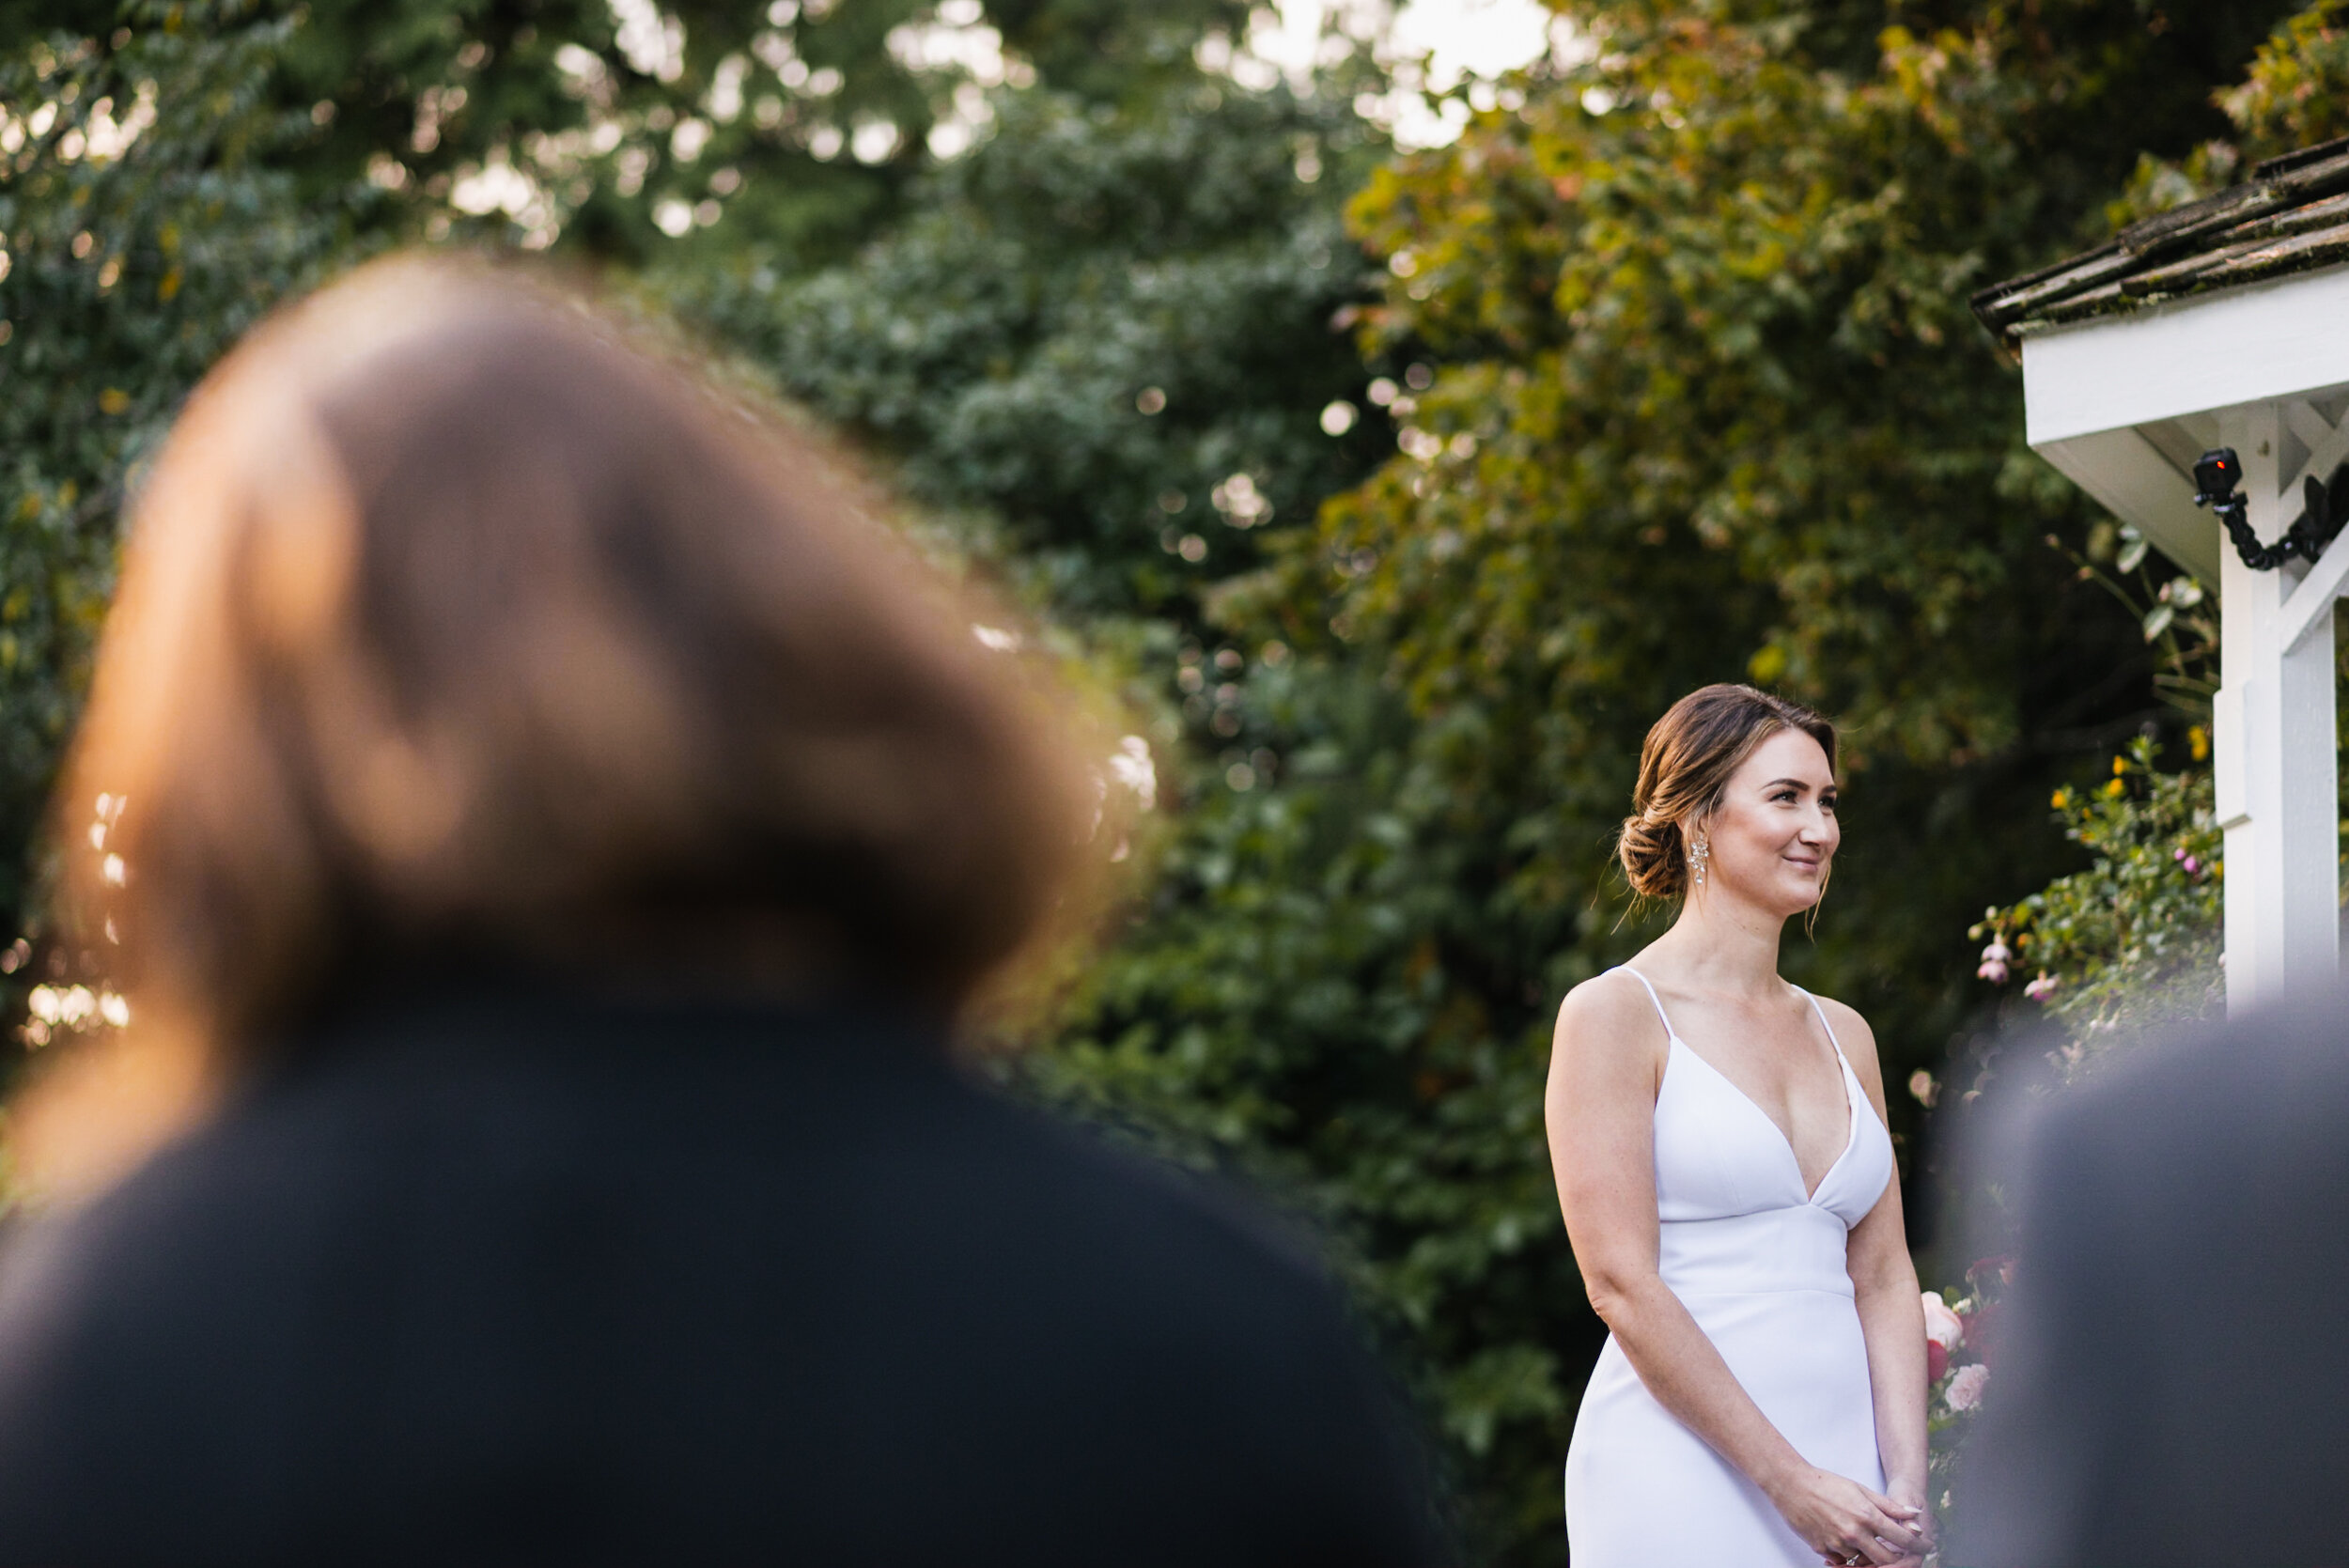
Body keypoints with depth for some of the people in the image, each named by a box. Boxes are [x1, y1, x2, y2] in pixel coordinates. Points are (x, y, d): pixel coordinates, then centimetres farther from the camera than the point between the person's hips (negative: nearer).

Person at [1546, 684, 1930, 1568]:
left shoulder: (1844, 1036, 14)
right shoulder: (1615, 1014, -4)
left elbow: (1884, 1277, 11)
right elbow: (1622, 1282, -11)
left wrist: (1903, 1490, -3)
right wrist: (1791, 1483, -15)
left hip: (1841, 1477, 5)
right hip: (1684, 1480, -5)